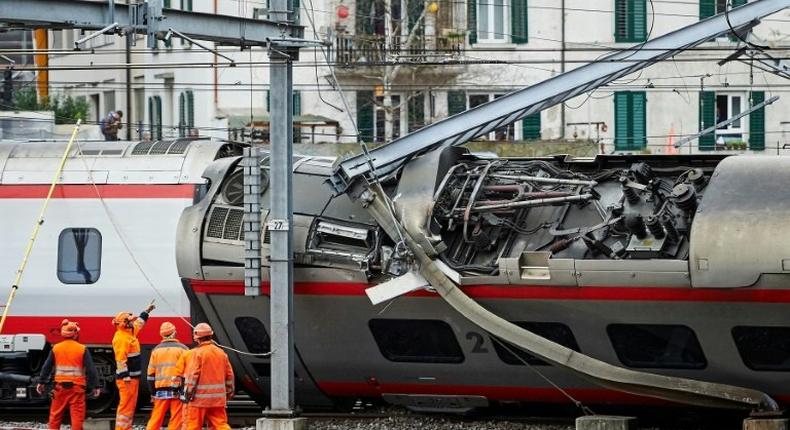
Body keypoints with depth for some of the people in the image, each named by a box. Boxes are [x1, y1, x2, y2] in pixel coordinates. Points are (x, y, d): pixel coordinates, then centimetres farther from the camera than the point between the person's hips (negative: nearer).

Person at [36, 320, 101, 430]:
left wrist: (41, 382, 18)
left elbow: (47, 367, 8)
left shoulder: (56, 348, 2)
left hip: (60, 386, 3)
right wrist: (95, 386, 0)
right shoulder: (82, 349, -6)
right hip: (77, 387, -3)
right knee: (77, 415, -1)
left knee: (56, 414, 13)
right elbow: (91, 369, -6)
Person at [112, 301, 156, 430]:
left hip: (133, 377, 10)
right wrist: (126, 377, -24)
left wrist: (147, 311, 44)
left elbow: (139, 323, 36)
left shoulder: (130, 332, 13)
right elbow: (121, 359, -22)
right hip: (127, 378, -10)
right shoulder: (120, 338, -17)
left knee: (131, 405, 13)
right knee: (126, 405, -11)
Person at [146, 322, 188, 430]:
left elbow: (151, 374, 9)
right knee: (176, 421, -1)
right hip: (177, 390, -3)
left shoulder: (156, 350, 8)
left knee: (155, 420, 9)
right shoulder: (182, 349, -2)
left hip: (161, 390, 3)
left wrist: (153, 393, 15)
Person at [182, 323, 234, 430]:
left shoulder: (196, 353, -9)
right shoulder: (221, 353, 9)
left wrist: (188, 393, -9)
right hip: (218, 397, 5)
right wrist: (229, 392, 22)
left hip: (200, 397, -5)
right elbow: (229, 374, 13)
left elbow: (192, 375, -14)